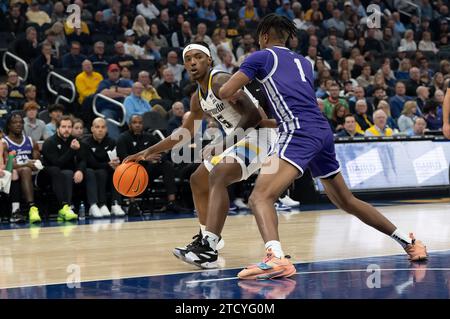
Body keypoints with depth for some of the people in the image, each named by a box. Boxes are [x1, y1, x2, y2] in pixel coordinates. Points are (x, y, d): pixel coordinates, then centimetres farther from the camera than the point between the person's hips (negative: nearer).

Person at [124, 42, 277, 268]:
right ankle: (207, 238, 34)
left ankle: (208, 251, -39)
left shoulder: (220, 81, -17)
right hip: (239, 138, 11)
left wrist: (222, 145, -26)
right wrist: (148, 152, 22)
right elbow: (184, 133, 26)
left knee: (218, 175, -29)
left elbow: (253, 114, -26)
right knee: (198, 180, 20)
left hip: (258, 134, -11)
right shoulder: (198, 98, 12)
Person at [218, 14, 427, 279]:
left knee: (261, 196, -22)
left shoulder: (262, 57, 7)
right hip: (323, 130, 8)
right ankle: (408, 241, 31)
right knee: (346, 200, 24)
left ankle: (276, 258, -48)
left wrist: (235, 95, 26)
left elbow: (225, 93, 3)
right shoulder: (304, 62, 27)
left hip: (300, 133, -8)